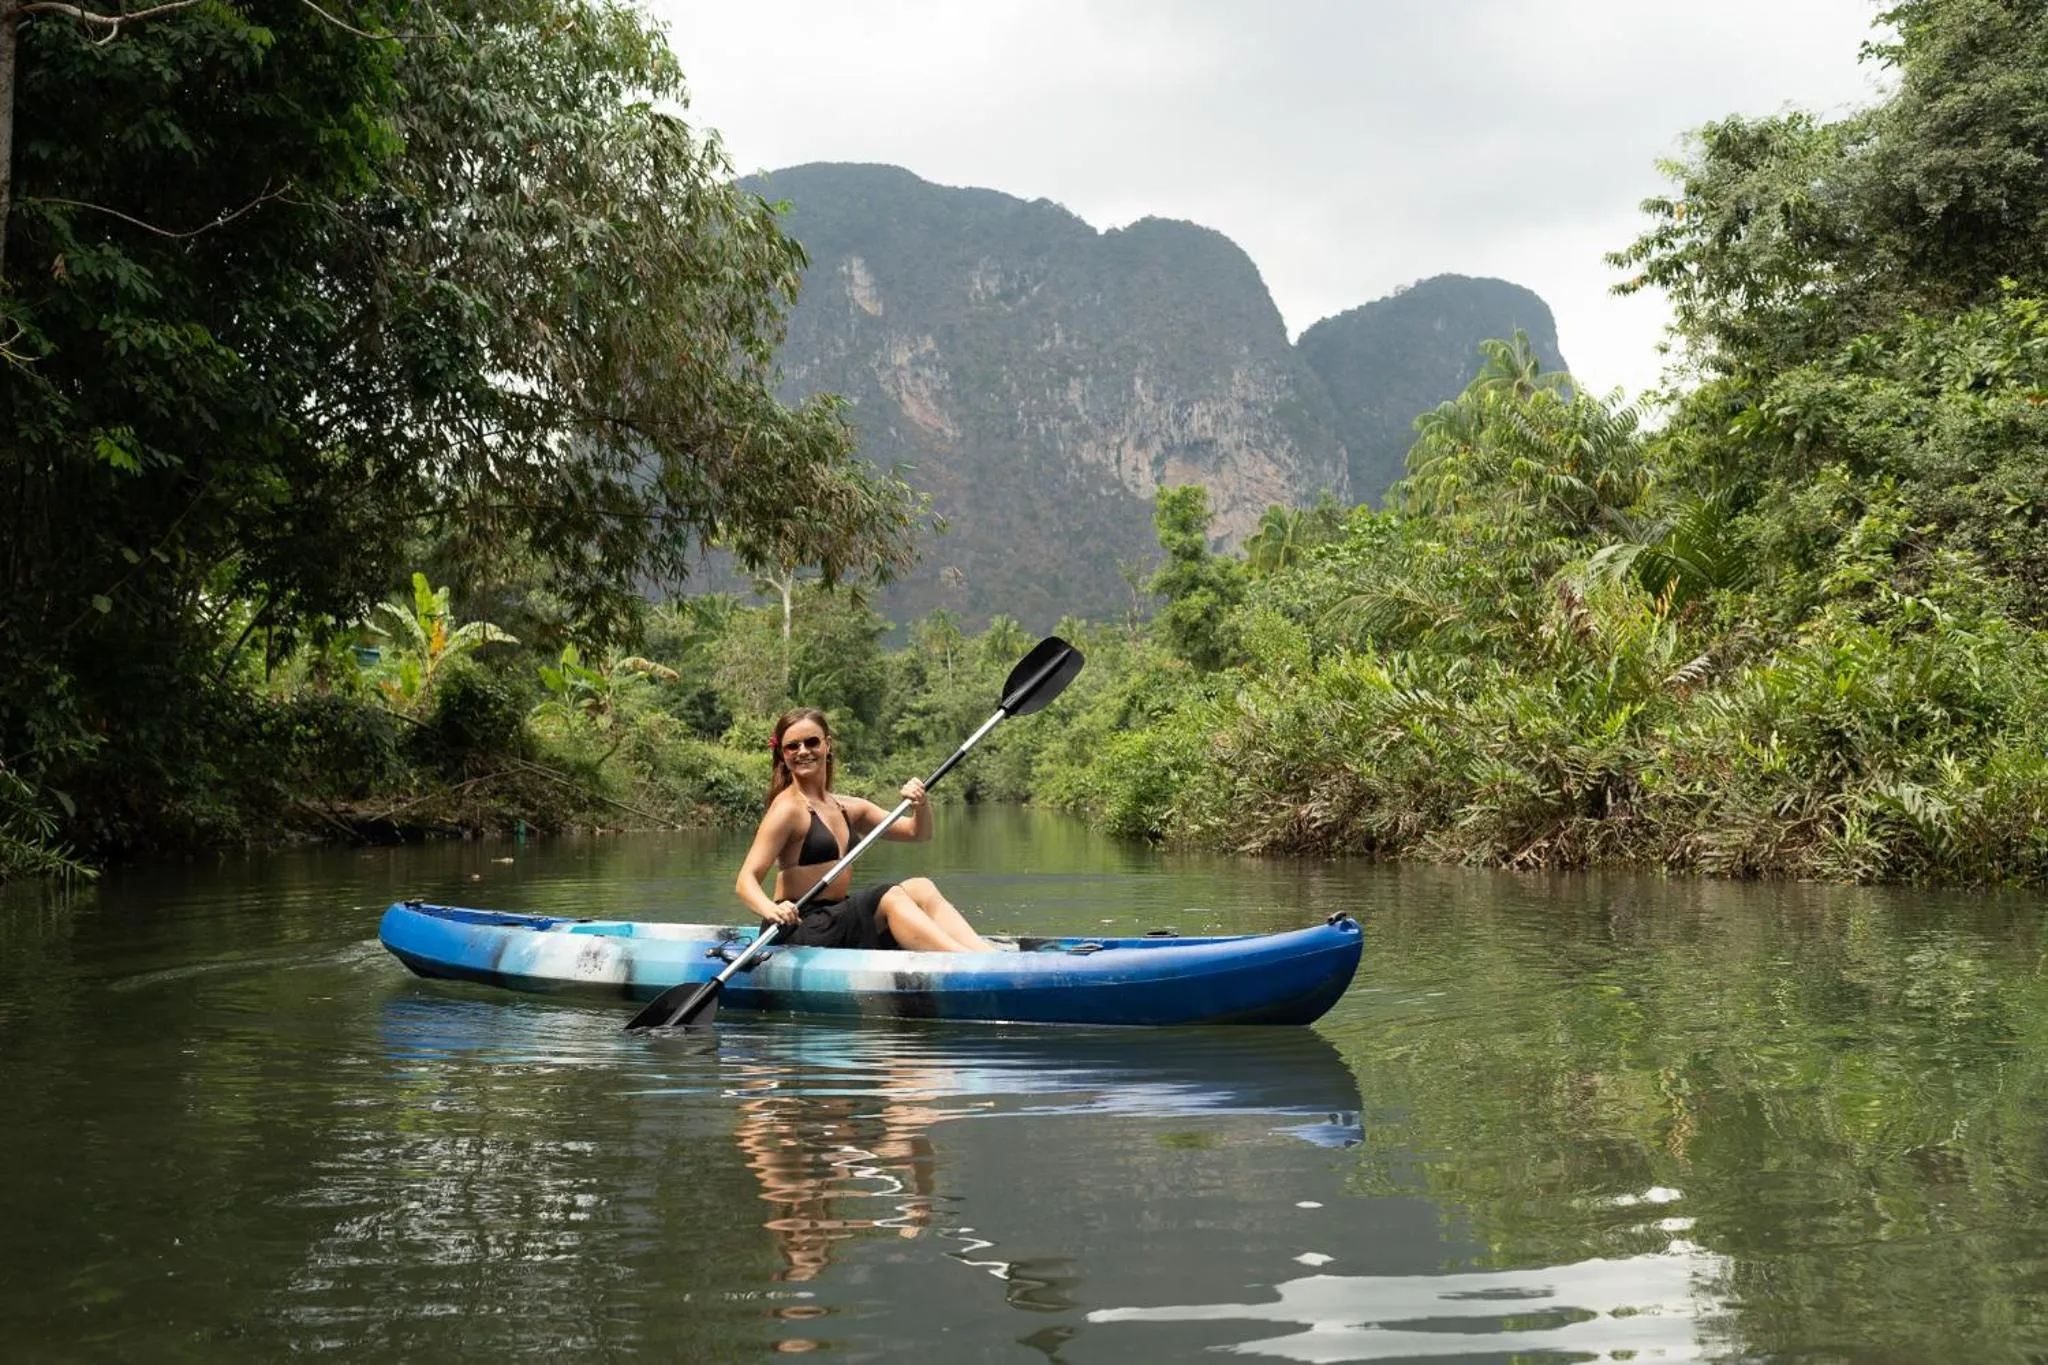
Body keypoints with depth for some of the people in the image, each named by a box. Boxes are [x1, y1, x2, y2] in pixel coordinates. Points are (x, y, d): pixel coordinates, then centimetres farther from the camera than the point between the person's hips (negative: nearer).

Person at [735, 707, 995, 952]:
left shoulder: (847, 808, 15)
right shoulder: (788, 808, -8)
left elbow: (918, 832, 19)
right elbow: (746, 881, -16)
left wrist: (922, 804, -3)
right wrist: (772, 910, -37)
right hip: (799, 930, -8)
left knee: (921, 888, -10)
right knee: (890, 896, -25)